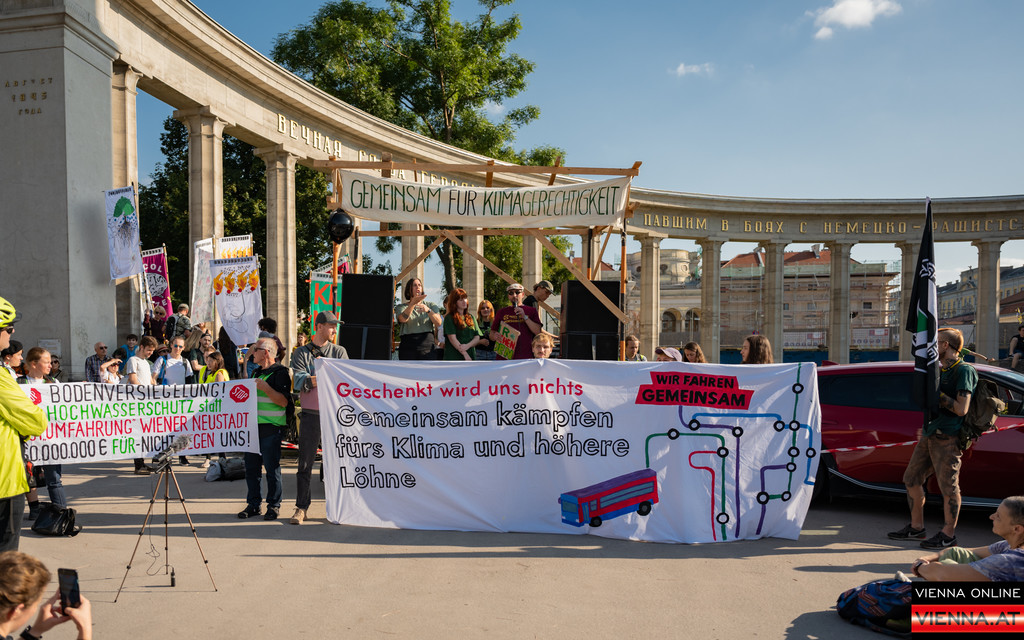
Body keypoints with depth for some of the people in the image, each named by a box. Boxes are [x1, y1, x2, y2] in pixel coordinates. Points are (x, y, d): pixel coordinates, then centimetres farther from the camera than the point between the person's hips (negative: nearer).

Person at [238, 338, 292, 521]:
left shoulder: (280, 372, -8)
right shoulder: (257, 372, 19)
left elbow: (284, 401, -17)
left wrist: (265, 387, -22)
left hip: (271, 428, -8)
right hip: (253, 426, 8)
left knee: (272, 468, -2)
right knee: (251, 467, 10)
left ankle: (274, 505, 9)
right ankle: (253, 504, 20)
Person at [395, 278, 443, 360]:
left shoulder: (431, 305, 15)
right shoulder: (401, 307, 12)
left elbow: (439, 323, -1)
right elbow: (403, 319, -11)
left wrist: (428, 310, -19)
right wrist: (413, 303, -25)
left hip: (427, 347, 0)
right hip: (408, 347, 0)